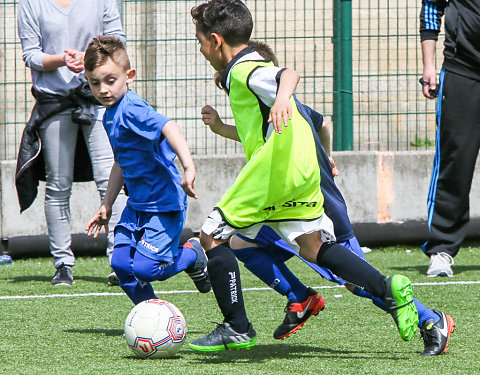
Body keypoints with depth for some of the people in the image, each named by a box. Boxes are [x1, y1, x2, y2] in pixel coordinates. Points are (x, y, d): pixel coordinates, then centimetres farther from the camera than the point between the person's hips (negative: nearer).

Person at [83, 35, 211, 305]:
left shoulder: (132, 109, -20)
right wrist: (107, 205, 28)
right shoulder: (110, 116, 11)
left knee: (144, 268, -15)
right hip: (138, 204, 9)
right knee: (121, 264, 1)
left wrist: (188, 168, -52)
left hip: (164, 204, -9)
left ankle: (193, 254, 13)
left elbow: (169, 127, -38)